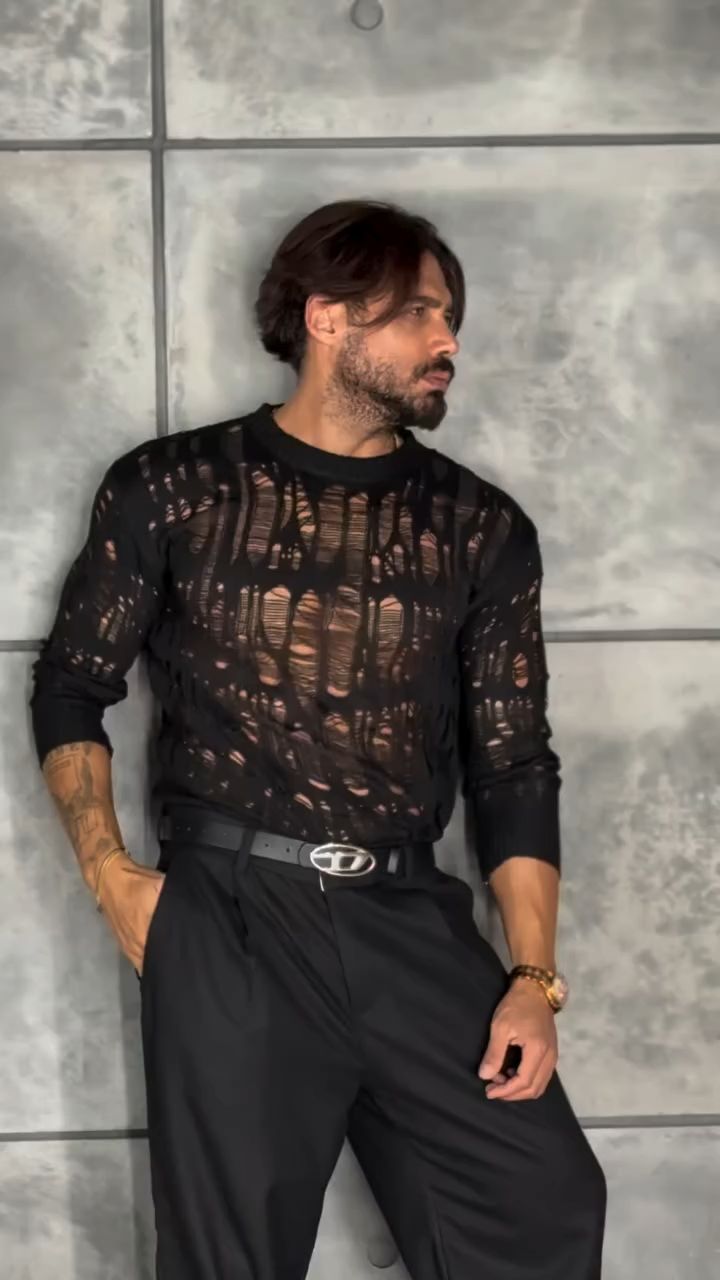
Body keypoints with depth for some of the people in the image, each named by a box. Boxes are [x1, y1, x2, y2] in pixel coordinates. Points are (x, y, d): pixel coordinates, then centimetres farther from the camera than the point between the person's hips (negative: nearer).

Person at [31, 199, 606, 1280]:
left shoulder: (482, 531, 10)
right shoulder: (172, 489, 5)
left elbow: (513, 764, 8)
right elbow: (72, 687, 10)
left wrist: (534, 977, -3)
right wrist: (111, 876, -3)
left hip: (412, 920, 2)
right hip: (225, 911, -2)